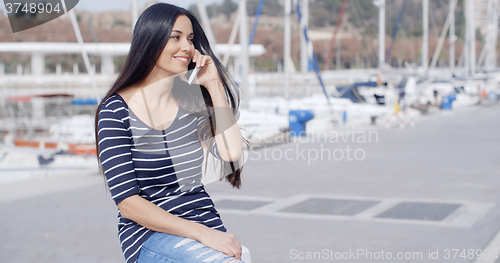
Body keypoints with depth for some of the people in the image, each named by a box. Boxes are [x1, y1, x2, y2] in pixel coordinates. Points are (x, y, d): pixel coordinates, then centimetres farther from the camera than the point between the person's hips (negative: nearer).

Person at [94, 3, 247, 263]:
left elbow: (231, 152, -4)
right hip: (148, 236, -4)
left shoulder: (192, 100, 10)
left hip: (207, 225, 5)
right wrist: (202, 234, -19)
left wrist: (214, 85, 0)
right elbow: (127, 203, -11)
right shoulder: (116, 111, -4)